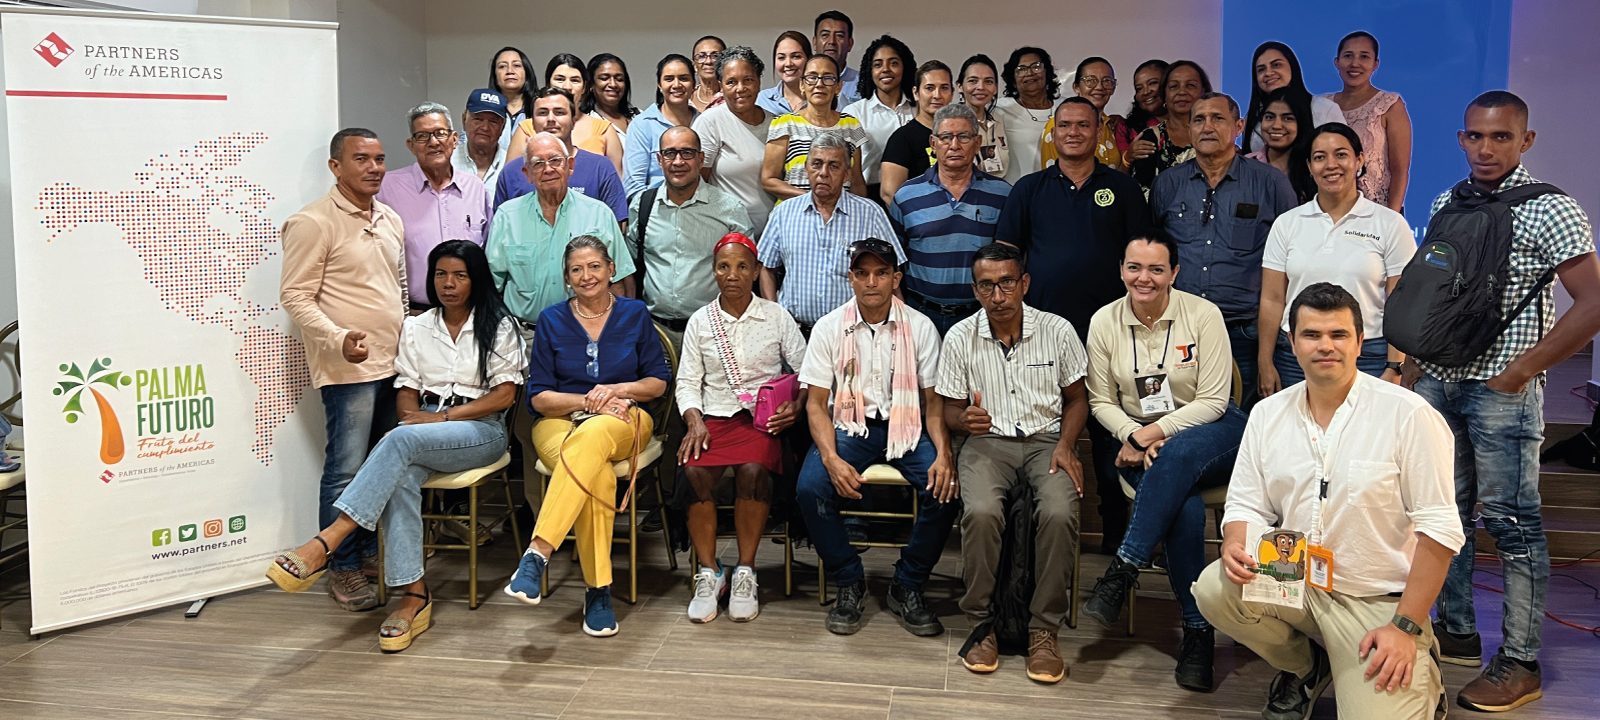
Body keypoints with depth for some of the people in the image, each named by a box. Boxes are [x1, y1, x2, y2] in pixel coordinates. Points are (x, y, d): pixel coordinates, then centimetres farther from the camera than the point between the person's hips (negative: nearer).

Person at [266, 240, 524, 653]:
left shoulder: (497, 326, 4)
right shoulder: (416, 327, 17)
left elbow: (504, 395, -3)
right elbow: (407, 391, 12)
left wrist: (445, 416, -12)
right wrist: (413, 416, -11)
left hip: (480, 429, -3)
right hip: (423, 430, 4)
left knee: (401, 440, -34)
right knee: (400, 479, -33)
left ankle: (324, 545, -39)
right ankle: (413, 595, -32)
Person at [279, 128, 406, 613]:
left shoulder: (390, 220, 15)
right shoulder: (313, 223, -9)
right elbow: (295, 297, -11)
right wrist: (338, 338, -24)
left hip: (395, 362, 7)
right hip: (349, 368, -7)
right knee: (348, 469, -3)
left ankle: (375, 547, 26)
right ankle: (342, 568, 7)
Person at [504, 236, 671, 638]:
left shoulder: (634, 314, 11)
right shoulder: (552, 320, 9)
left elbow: (659, 381, 9)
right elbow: (538, 397, 5)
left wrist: (618, 389, -9)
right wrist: (588, 400, -11)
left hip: (623, 422, 0)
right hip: (560, 423, 0)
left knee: (591, 437, -40)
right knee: (597, 477, -36)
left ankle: (538, 553, -44)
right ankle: (598, 590, -30)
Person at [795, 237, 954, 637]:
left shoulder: (920, 327, 1)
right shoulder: (829, 327, 0)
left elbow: (933, 401, 2)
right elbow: (816, 404, -2)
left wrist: (944, 454, -17)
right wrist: (832, 458, -20)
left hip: (905, 425, 0)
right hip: (849, 425, 0)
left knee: (946, 488, -27)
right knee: (810, 488, -28)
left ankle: (907, 587, -4)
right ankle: (849, 584, -4)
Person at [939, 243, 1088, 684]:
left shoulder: (1057, 331, 1)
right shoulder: (961, 338, 1)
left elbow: (1076, 399, 10)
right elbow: (951, 412, 7)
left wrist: (1065, 444, -7)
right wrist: (966, 420, -17)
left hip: (1045, 439, 0)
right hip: (987, 442, 0)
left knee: (1059, 513, -31)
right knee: (981, 511, -32)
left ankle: (1044, 629, -14)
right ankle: (981, 623, -12)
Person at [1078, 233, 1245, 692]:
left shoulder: (1203, 315, -8)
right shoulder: (1104, 322, 0)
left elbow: (1212, 401, -9)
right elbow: (1101, 401, 5)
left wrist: (1159, 432, -19)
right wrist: (1134, 436, -13)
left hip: (1211, 432, -1)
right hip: (1141, 439, 1)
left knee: (1177, 455, -39)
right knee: (1185, 508, -31)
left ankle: (1121, 575, -34)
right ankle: (1197, 631, -21)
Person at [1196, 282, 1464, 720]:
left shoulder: (1408, 415, -12)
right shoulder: (1267, 414, 3)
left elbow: (1438, 528, -12)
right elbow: (1247, 505, 8)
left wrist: (1406, 627, -15)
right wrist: (1235, 546, -17)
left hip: (1378, 602, -4)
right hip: (1293, 584, 4)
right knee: (1213, 589, -22)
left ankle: (1418, 681, 18)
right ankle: (1304, 668, 9)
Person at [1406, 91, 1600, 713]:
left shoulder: (1548, 211, -10)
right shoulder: (1446, 204, 10)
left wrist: (1523, 370, -14)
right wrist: (1416, 359, 10)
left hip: (1500, 388, -6)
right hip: (1438, 380, 7)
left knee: (1511, 520, -1)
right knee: (1446, 510, 13)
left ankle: (1520, 663, 7)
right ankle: (1455, 631, 27)